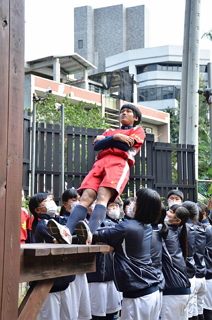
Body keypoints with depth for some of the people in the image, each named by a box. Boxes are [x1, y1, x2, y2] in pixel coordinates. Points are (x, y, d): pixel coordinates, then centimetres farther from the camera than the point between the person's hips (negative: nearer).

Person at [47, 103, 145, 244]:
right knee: (86, 197, -20)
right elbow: (97, 146, 16)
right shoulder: (110, 131, 36)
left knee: (102, 196, -30)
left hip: (120, 164, -4)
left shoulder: (138, 130, 24)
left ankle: (90, 233, -51)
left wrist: (105, 140, 14)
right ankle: (67, 232, -39)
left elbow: (126, 146, 3)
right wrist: (115, 138, 4)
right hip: (100, 163, 4)